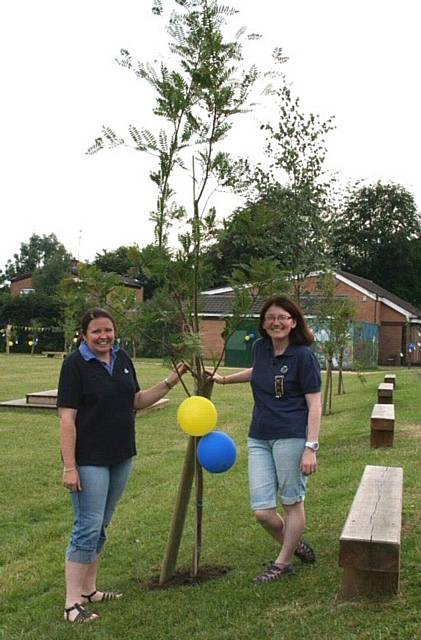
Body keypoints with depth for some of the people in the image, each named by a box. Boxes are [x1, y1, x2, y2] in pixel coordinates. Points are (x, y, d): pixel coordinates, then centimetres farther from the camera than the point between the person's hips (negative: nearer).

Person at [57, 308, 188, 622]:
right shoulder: (75, 364, -12)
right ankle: (73, 602, 5)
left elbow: (136, 401, 15)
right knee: (87, 528, -4)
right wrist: (69, 466, -19)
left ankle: (89, 588, 29)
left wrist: (170, 382, 3)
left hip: (121, 457, 7)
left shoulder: (122, 359, 7)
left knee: (101, 526, 15)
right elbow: (67, 418, -15)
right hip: (89, 460, -6)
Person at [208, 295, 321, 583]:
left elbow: (314, 403, -10)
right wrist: (224, 379, 31)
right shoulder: (260, 348, 9)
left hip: (291, 438, -6)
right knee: (262, 510, 3)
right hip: (259, 438, 6)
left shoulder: (303, 356, -8)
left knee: (292, 503, 8)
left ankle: (282, 563, 25)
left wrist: (311, 448, -16)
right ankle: (296, 545, 30)